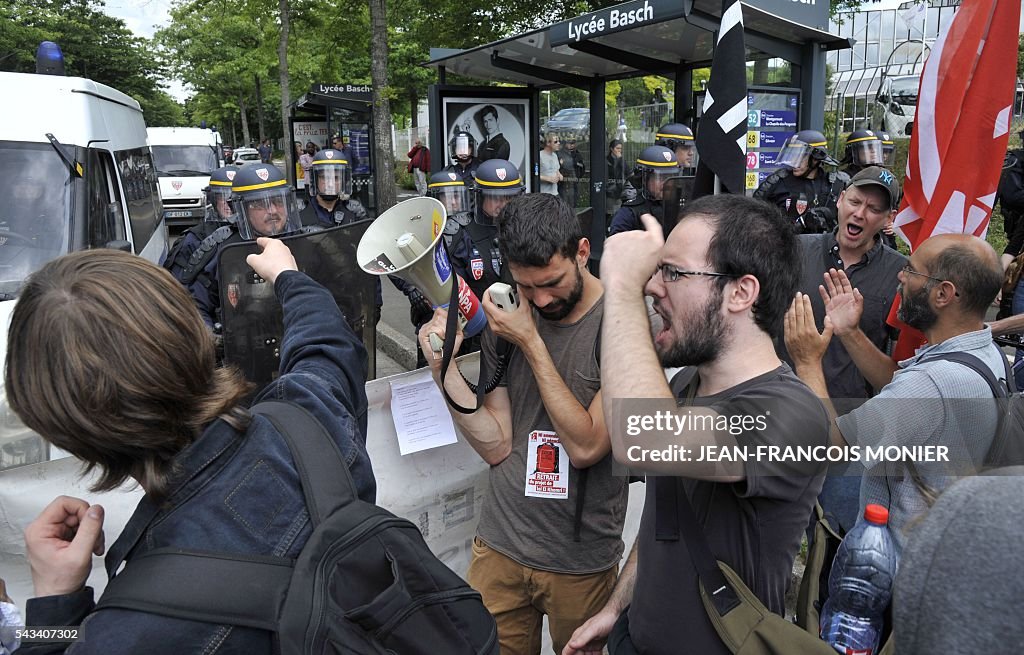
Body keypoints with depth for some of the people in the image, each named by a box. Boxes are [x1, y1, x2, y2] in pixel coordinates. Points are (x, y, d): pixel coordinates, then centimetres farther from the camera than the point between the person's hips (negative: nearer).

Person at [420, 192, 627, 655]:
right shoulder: (504, 318, -2)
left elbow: (585, 446, -22)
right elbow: (497, 446, -3)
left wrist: (530, 343, -22)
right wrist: (446, 369, -15)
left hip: (580, 560, -3)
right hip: (500, 546, 4)